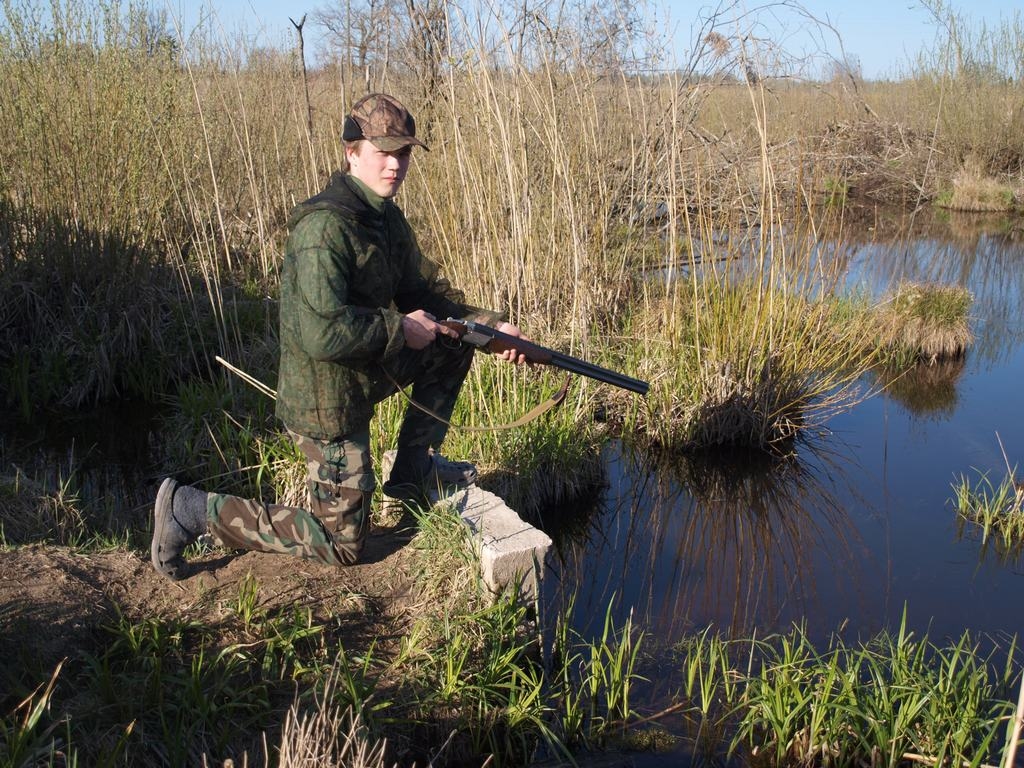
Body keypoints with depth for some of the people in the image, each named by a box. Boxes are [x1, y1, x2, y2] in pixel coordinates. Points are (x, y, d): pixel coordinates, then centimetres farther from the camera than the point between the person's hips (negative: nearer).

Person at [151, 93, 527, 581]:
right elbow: (323, 333, -35)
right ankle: (195, 511, 4)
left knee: (454, 344, 14)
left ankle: (413, 470, 21)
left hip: (366, 370, 9)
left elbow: (424, 290, 13)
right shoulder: (325, 227, -27)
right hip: (327, 401, -9)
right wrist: (400, 329, -21)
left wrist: (490, 324, 0)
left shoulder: (386, 218, 5)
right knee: (342, 543, 1)